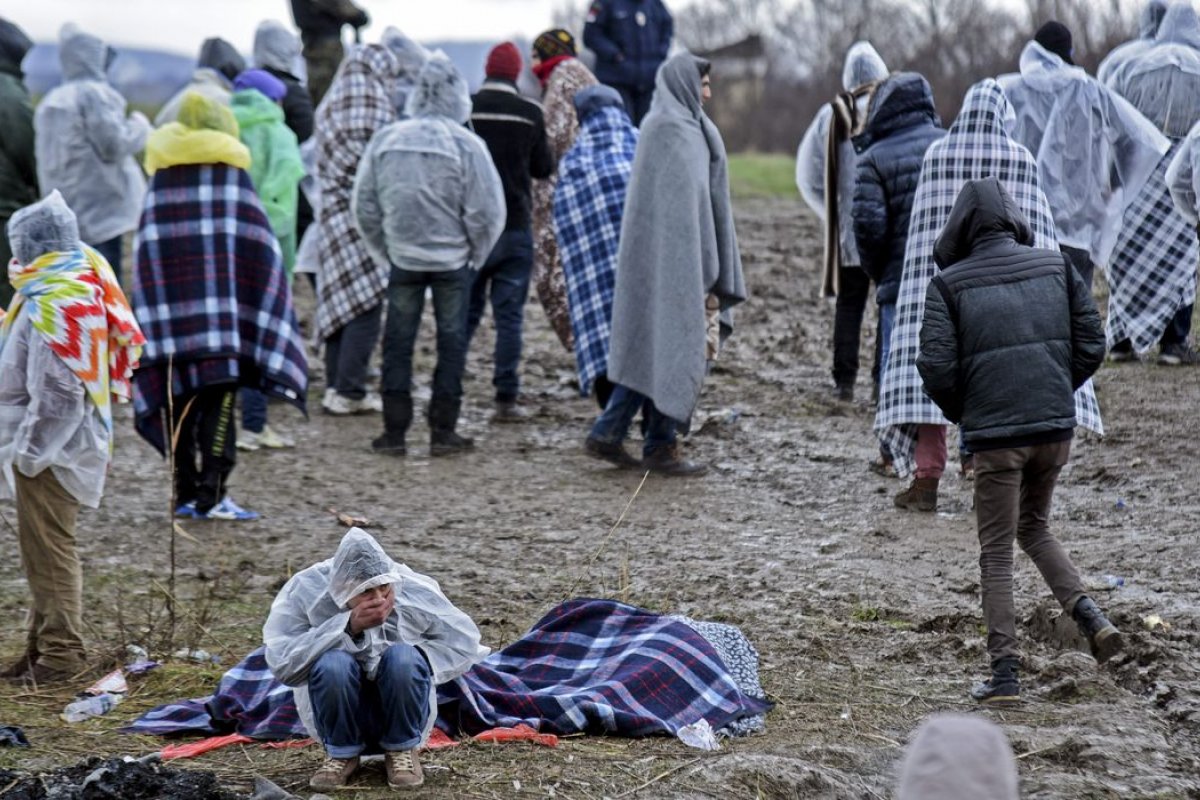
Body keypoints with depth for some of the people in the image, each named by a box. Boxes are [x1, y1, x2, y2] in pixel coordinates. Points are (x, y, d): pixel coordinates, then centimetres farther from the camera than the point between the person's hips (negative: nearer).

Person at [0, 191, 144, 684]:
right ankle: (43, 646, 28)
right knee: (40, 549, 18)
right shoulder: (85, 284, 9)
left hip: (51, 448, -10)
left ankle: (61, 653, 7)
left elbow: (56, 393, -25)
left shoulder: (54, 305, -22)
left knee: (48, 549, -1)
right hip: (51, 444, 10)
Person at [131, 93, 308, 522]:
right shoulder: (233, 175, 1)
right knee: (220, 399, -1)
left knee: (179, 399, 10)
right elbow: (260, 250, -3)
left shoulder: (159, 183, 10)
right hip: (223, 311, -3)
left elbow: (144, 256, 8)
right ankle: (211, 495, -7)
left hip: (169, 305, 3)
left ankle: (185, 494, 10)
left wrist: (160, 330, 12)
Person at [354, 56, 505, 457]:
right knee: (451, 342, 8)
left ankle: (394, 432, 11)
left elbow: (364, 207, 2)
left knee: (397, 344, 10)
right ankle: (442, 432, 10)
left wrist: (384, 253, 13)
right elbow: (487, 212, -10)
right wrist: (475, 256, 5)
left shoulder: (385, 140, -3)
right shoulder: (465, 145, -12)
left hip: (402, 259, 2)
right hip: (453, 259, -2)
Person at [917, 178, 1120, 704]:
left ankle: (1005, 673, 2)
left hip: (994, 431, -4)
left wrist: (959, 413, 9)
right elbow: (1091, 344, 5)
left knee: (997, 552, 5)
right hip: (1056, 426, 4)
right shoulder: (1055, 266, 6)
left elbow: (936, 366, -10)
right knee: (1034, 527, 24)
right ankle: (1089, 616, 6)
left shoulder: (949, 284, -4)